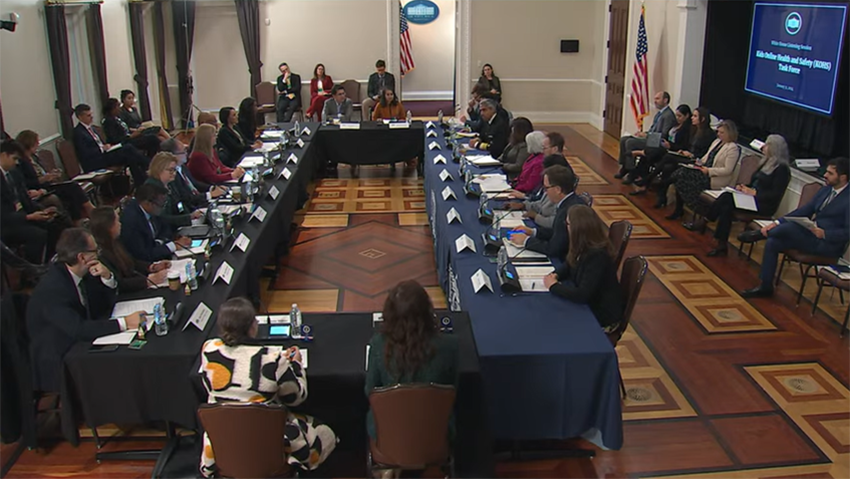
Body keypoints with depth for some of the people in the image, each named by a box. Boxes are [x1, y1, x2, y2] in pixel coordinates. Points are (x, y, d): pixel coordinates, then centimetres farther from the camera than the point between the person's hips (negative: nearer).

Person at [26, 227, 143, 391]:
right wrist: (124, 323, -37)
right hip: (57, 365, -8)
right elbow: (78, 329, -34)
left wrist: (107, 277, -11)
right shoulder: (52, 289, -25)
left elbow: (105, 306, 7)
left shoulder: (80, 274, -1)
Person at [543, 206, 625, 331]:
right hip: (590, 303, 8)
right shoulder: (585, 246, -6)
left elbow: (582, 295, -33)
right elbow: (570, 264, 13)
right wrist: (555, 274, -8)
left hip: (602, 316, -8)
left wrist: (553, 286, -20)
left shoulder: (597, 256, -31)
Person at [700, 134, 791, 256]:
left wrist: (754, 192, -20)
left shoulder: (782, 169, -9)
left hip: (765, 205, -8)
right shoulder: (768, 163, 17)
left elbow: (776, 194, -16)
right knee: (726, 207, -21)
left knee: (726, 199, -26)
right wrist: (743, 187, 2)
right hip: (753, 198, 8)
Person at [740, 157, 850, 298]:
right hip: (811, 236, 8)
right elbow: (805, 210, 11)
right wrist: (777, 222, 0)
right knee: (773, 242, -11)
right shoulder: (826, 189, 11)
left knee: (791, 226, -31)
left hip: (828, 244, -8)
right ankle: (765, 287, -6)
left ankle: (760, 234, -3)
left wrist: (824, 233, -29)